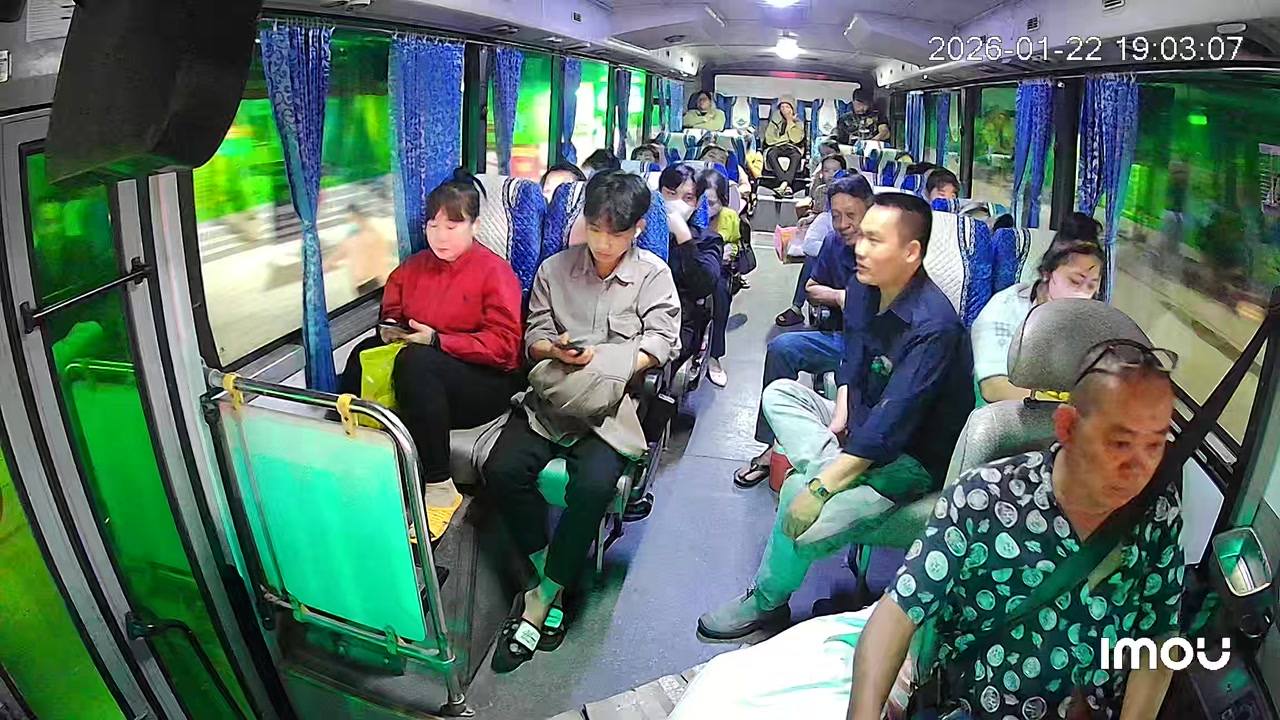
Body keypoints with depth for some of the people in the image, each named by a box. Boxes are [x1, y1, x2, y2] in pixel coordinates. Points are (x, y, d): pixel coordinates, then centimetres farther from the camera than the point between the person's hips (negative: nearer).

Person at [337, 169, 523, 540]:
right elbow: (391, 312, 26)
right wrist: (390, 330, 0)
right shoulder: (414, 266, 14)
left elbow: (504, 344, -15)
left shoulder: (495, 270, -5)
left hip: (484, 382, -6)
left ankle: (439, 488, -27)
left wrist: (437, 340, -20)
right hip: (422, 381, 6)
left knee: (416, 362, -35)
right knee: (363, 355, -21)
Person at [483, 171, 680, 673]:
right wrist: (555, 349, -10)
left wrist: (603, 361, -15)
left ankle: (540, 599, -11)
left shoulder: (654, 275, 7)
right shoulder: (554, 269, 13)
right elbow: (533, 338, 13)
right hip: (550, 395, 3)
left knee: (592, 486, -30)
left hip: (613, 402, -3)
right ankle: (548, 582, -6)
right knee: (503, 469, -23)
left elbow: (660, 344, -2)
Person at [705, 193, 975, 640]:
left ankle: (766, 603, 4)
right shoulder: (863, 287, -3)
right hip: (862, 430, 8)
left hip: (911, 457, -8)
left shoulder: (933, 326, -28)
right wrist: (838, 415, -7)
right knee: (779, 393, -4)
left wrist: (820, 488, -32)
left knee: (802, 511, -25)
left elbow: (889, 426, -32)